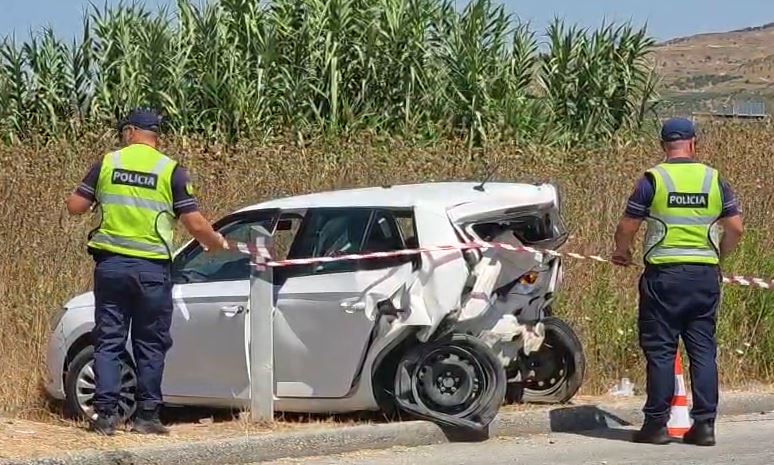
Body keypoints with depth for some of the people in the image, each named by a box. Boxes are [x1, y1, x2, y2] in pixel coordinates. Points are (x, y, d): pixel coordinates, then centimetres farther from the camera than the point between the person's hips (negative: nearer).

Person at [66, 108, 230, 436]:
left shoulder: (107, 163, 2)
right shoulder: (171, 171, -2)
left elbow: (75, 206, 3)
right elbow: (195, 224, -6)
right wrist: (219, 243, 12)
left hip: (110, 264, 1)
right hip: (152, 268, -1)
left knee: (108, 340, 7)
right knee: (150, 344, 8)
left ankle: (105, 413, 2)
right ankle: (146, 415, 8)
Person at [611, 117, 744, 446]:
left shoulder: (653, 179, -4)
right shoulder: (714, 179, 5)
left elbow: (627, 227, -3)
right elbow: (736, 227, 3)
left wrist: (622, 252, 17)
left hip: (664, 274, -3)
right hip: (705, 274, 3)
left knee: (660, 350, 2)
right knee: (703, 349, 7)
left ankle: (656, 423, 3)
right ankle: (704, 424, 6)